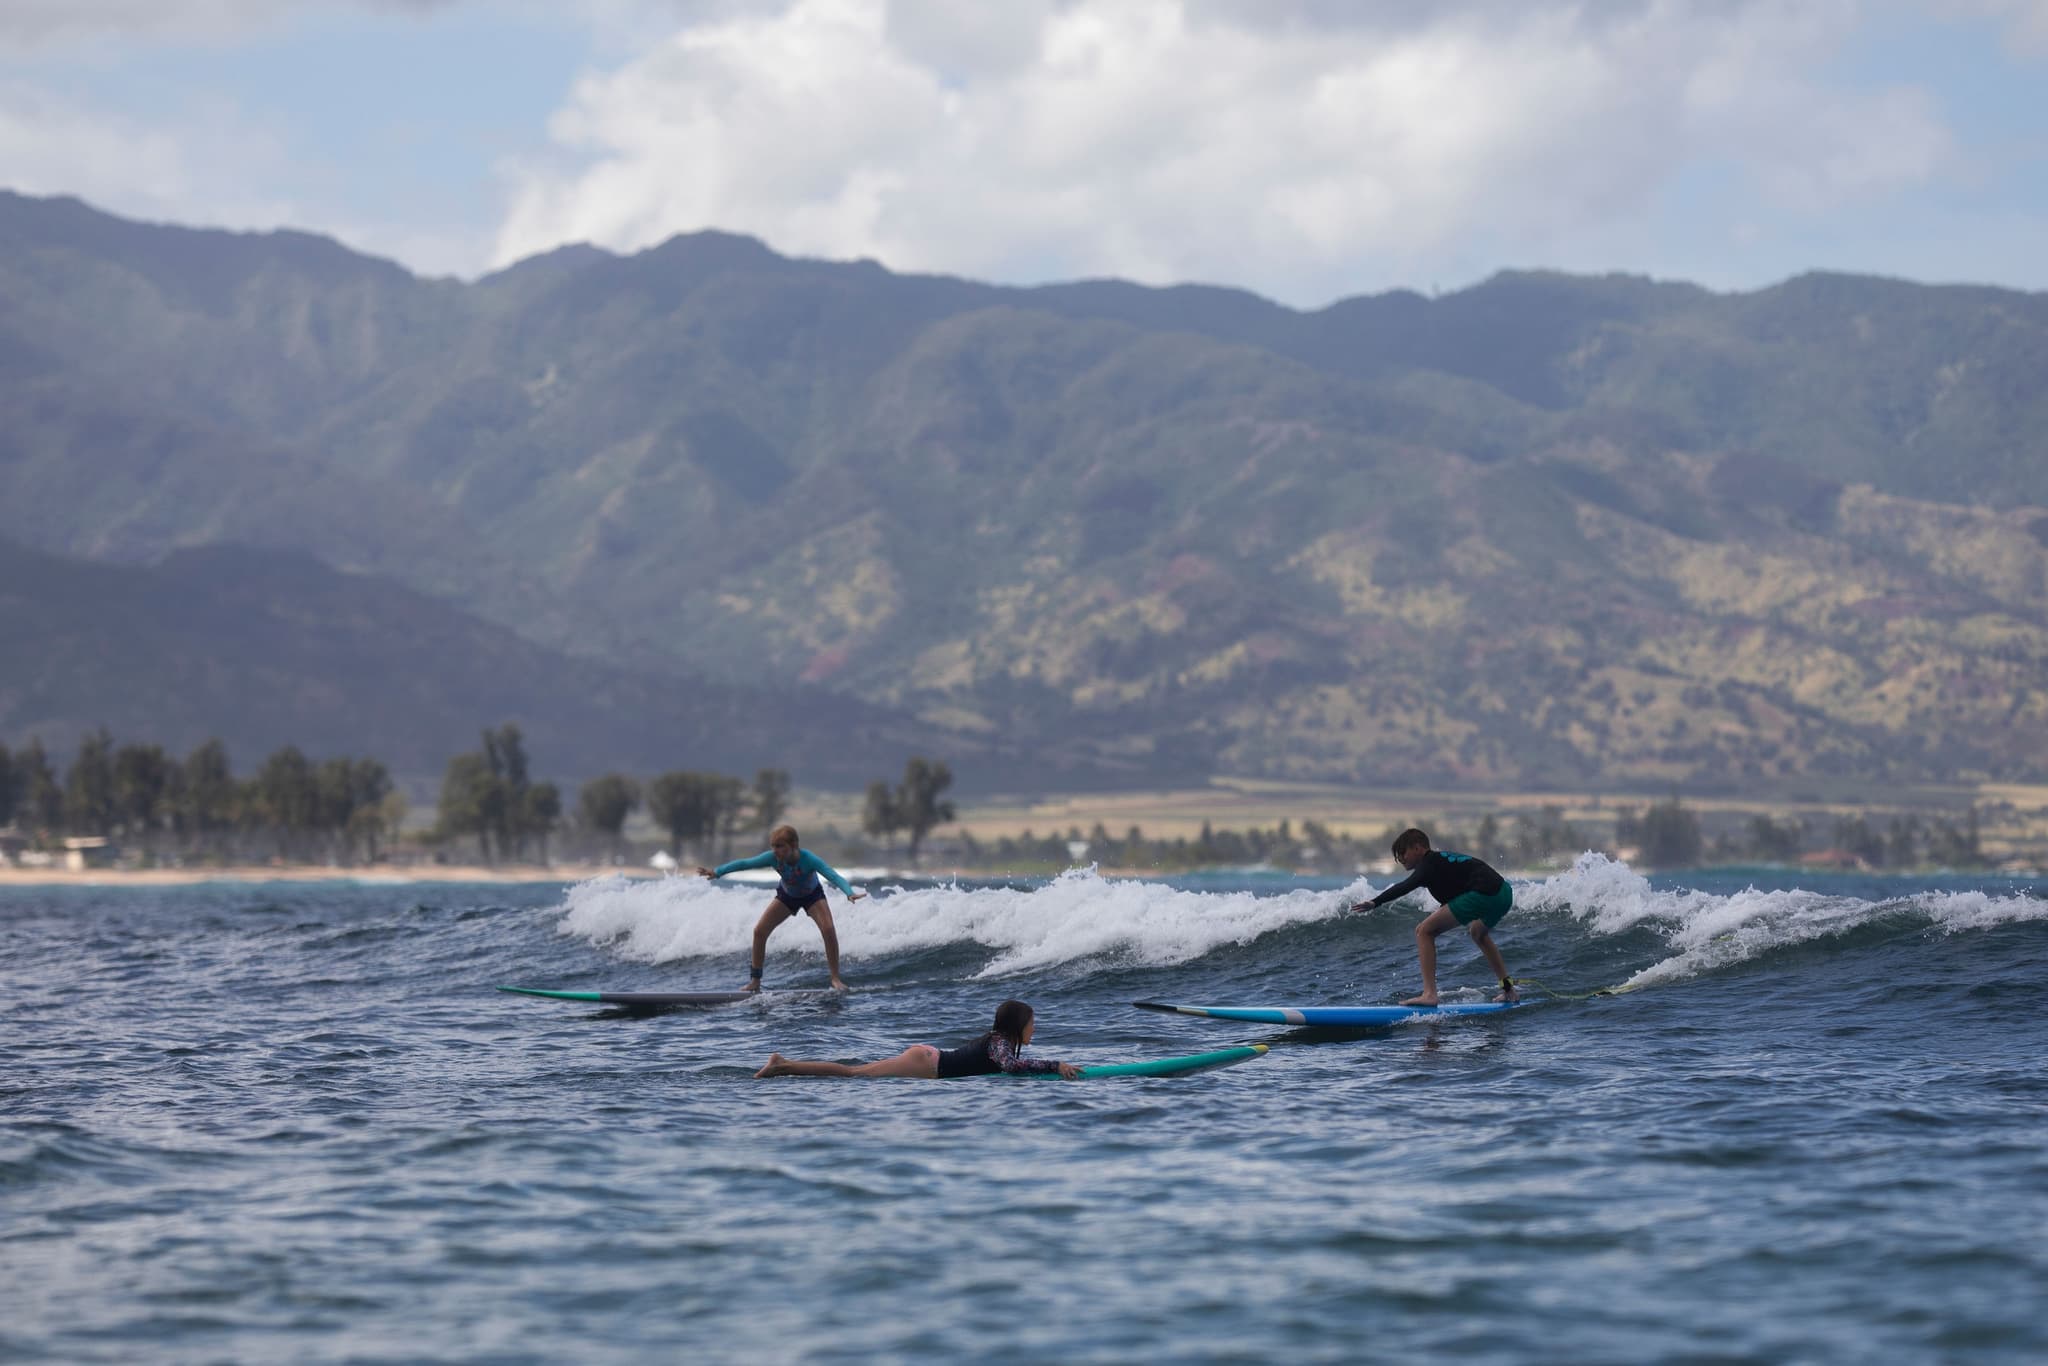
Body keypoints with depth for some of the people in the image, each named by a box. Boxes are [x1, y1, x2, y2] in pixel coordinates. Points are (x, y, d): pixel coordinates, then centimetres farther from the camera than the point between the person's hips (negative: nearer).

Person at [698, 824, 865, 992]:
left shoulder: (808, 859, -40)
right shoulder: (773, 858, -31)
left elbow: (832, 875, -50)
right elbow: (745, 863, -26)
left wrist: (850, 893, -67)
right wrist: (717, 872, -30)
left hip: (812, 895, -3)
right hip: (786, 895, 3)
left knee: (828, 930, -25)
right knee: (760, 930, -7)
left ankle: (835, 979, -12)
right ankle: (755, 981, 4)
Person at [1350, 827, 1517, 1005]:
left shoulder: (1431, 863, -3)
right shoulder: (1442, 860, 26)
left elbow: (1406, 886, -22)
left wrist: (1375, 902, -31)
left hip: (1482, 895, -10)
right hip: (1504, 895, 10)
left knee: (1424, 931, -6)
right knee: (1478, 932, 41)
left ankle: (1429, 994, -13)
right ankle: (1508, 989, 42)